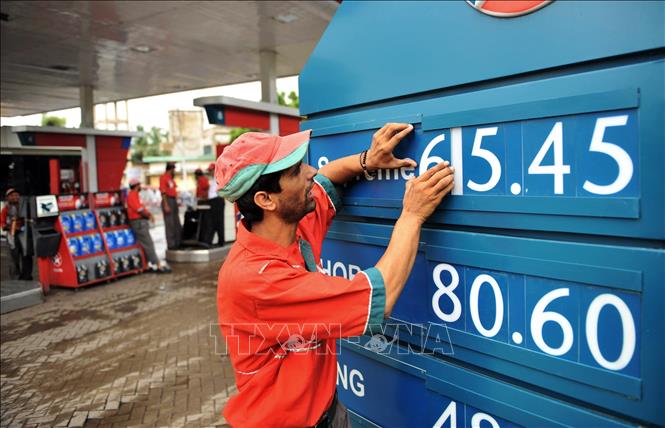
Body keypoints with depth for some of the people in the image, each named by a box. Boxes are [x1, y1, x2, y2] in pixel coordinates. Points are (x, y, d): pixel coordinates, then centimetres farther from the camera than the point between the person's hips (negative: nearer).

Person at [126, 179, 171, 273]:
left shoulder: (136, 195, 18)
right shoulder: (132, 195, -14)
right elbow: (139, 210, -19)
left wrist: (148, 213, 0)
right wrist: (149, 215, -4)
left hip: (142, 221, 11)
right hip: (138, 222, -11)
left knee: (147, 244, 13)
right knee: (148, 244, -10)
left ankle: (150, 265, 17)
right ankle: (158, 265, -11)